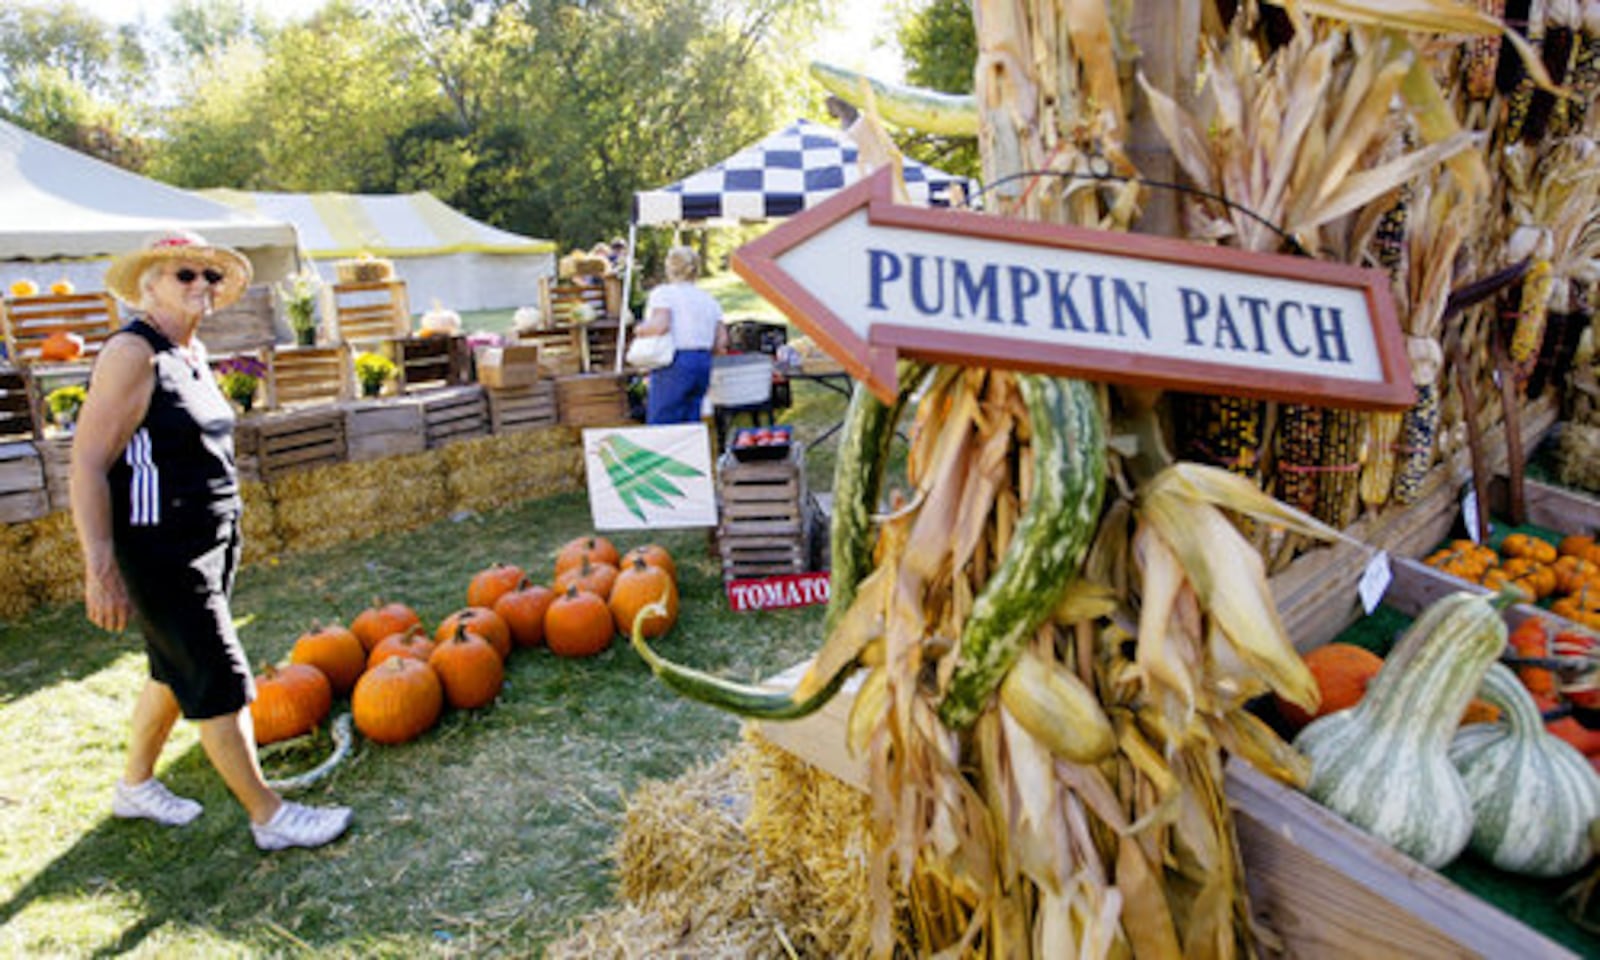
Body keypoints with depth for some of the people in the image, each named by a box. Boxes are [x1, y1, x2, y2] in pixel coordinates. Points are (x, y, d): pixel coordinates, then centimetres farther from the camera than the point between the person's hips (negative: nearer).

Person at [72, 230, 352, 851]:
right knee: (220, 682, -2)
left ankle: (135, 785, 40)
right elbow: (88, 464, -20)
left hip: (212, 540, 9)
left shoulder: (192, 352, 10)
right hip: (162, 551, -9)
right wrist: (100, 569, -23)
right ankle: (268, 816, 9)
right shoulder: (133, 354, -16)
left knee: (176, 668, 21)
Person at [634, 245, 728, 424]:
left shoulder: (663, 293, -3)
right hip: (703, 363, 7)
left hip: (674, 365, -6)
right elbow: (721, 342, 8)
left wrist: (640, 329, -1)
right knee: (691, 421, 12)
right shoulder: (708, 299, 14)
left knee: (660, 421, -3)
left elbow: (660, 325, -19)